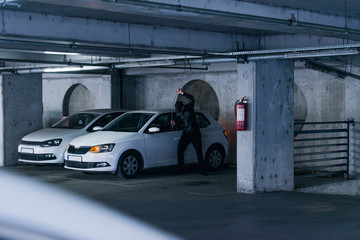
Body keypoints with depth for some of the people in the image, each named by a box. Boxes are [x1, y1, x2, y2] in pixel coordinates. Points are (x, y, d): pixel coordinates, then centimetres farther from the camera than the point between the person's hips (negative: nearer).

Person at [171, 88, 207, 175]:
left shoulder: (189, 108, -6)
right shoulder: (178, 113, 7)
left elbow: (191, 99, -22)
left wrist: (182, 93, -32)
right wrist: (175, 123, -4)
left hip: (195, 133, -4)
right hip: (186, 134, 4)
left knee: (199, 152, -3)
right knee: (180, 150, -8)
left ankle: (202, 170, 4)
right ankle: (180, 169, 0)